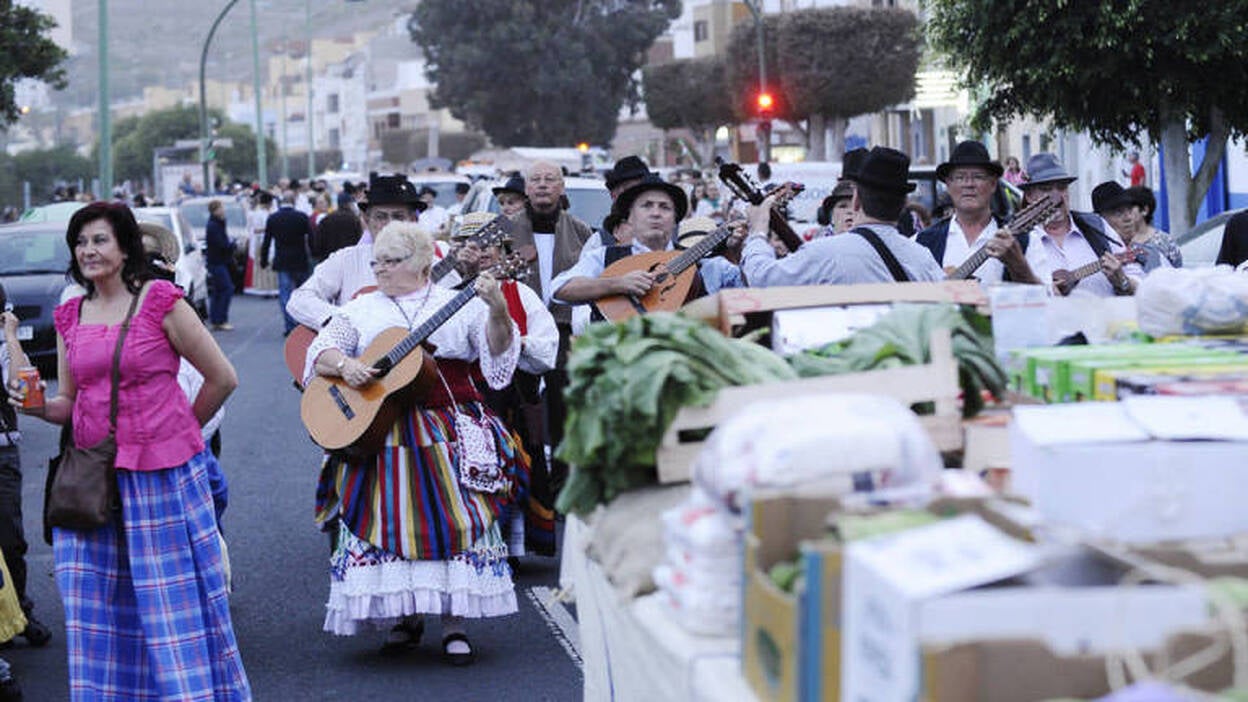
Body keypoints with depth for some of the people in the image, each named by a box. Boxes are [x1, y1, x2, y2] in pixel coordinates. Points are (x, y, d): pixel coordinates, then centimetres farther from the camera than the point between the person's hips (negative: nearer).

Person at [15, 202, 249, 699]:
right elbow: (69, 402, 14)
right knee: (97, 602, 4)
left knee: (174, 597, 0)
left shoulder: (160, 301, -6)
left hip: (163, 472, -5)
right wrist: (39, 406, -7)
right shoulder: (70, 317, 10)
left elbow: (222, 377, -1)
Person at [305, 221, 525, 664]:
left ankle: (453, 622, -2)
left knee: (453, 518, -8)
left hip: (449, 431, -2)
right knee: (389, 519, -3)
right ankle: (405, 616, 10)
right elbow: (320, 352, 8)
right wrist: (343, 365, -14)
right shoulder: (360, 310, 14)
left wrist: (498, 312, -22)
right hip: (377, 428, 2)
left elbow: (497, 353, -3)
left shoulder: (461, 306, 8)